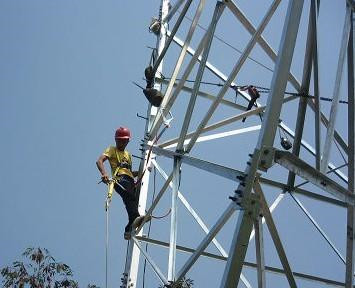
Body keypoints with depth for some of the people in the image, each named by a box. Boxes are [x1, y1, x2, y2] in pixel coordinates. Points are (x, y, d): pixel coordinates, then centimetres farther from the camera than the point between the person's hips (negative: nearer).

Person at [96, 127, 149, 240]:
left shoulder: (128, 154, 36)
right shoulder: (112, 150, 17)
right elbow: (99, 161, -1)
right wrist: (104, 174, -21)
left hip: (130, 181, 7)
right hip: (120, 179, -7)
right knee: (130, 196, -34)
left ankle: (129, 230, -3)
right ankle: (135, 218, -57)